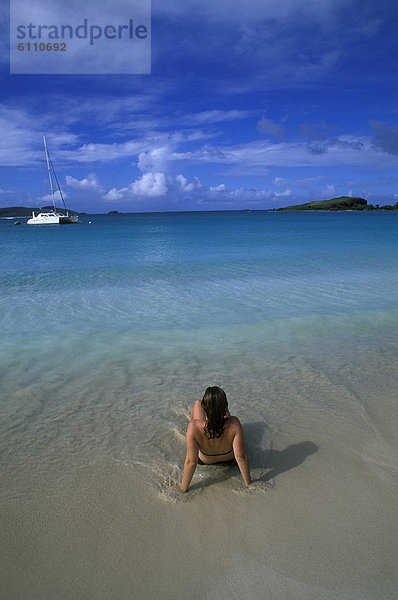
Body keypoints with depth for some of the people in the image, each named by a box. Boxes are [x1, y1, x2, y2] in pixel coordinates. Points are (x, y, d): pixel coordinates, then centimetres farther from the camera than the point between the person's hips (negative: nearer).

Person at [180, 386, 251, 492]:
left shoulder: (194, 427, -43)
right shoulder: (234, 424, -40)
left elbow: (191, 462, -34)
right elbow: (241, 457, -33)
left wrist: (183, 489, -18)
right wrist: (248, 484, -17)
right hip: (229, 458, 1)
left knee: (197, 403, 14)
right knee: (219, 405, 19)